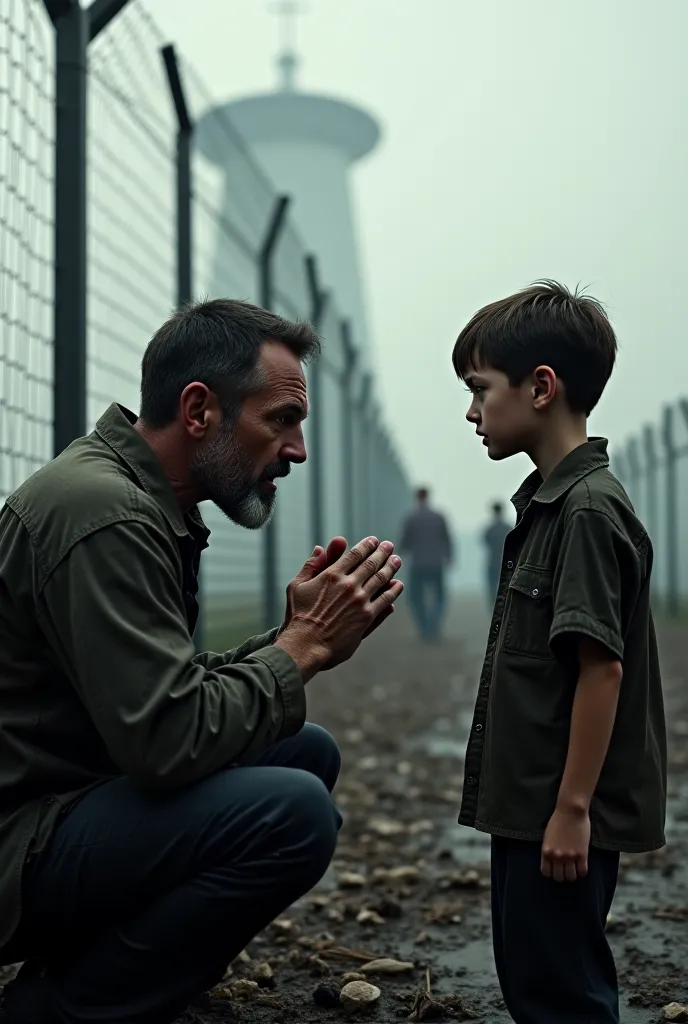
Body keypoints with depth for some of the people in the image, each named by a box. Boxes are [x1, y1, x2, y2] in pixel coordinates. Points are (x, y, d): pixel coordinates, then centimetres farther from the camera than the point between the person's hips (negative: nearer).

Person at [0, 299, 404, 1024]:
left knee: (309, 753, 11)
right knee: (293, 811, -25)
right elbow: (168, 742, -27)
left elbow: (183, 692, 11)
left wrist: (294, 634, -3)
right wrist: (305, 646, -14)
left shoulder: (143, 502, 10)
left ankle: (79, 964, 10)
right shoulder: (101, 511, -22)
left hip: (72, 796, 10)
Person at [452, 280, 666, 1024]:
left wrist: (571, 809, -20)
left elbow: (603, 665, -22)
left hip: (564, 811, -9)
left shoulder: (589, 508, -18)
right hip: (528, 801, 9)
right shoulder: (548, 501, 11)